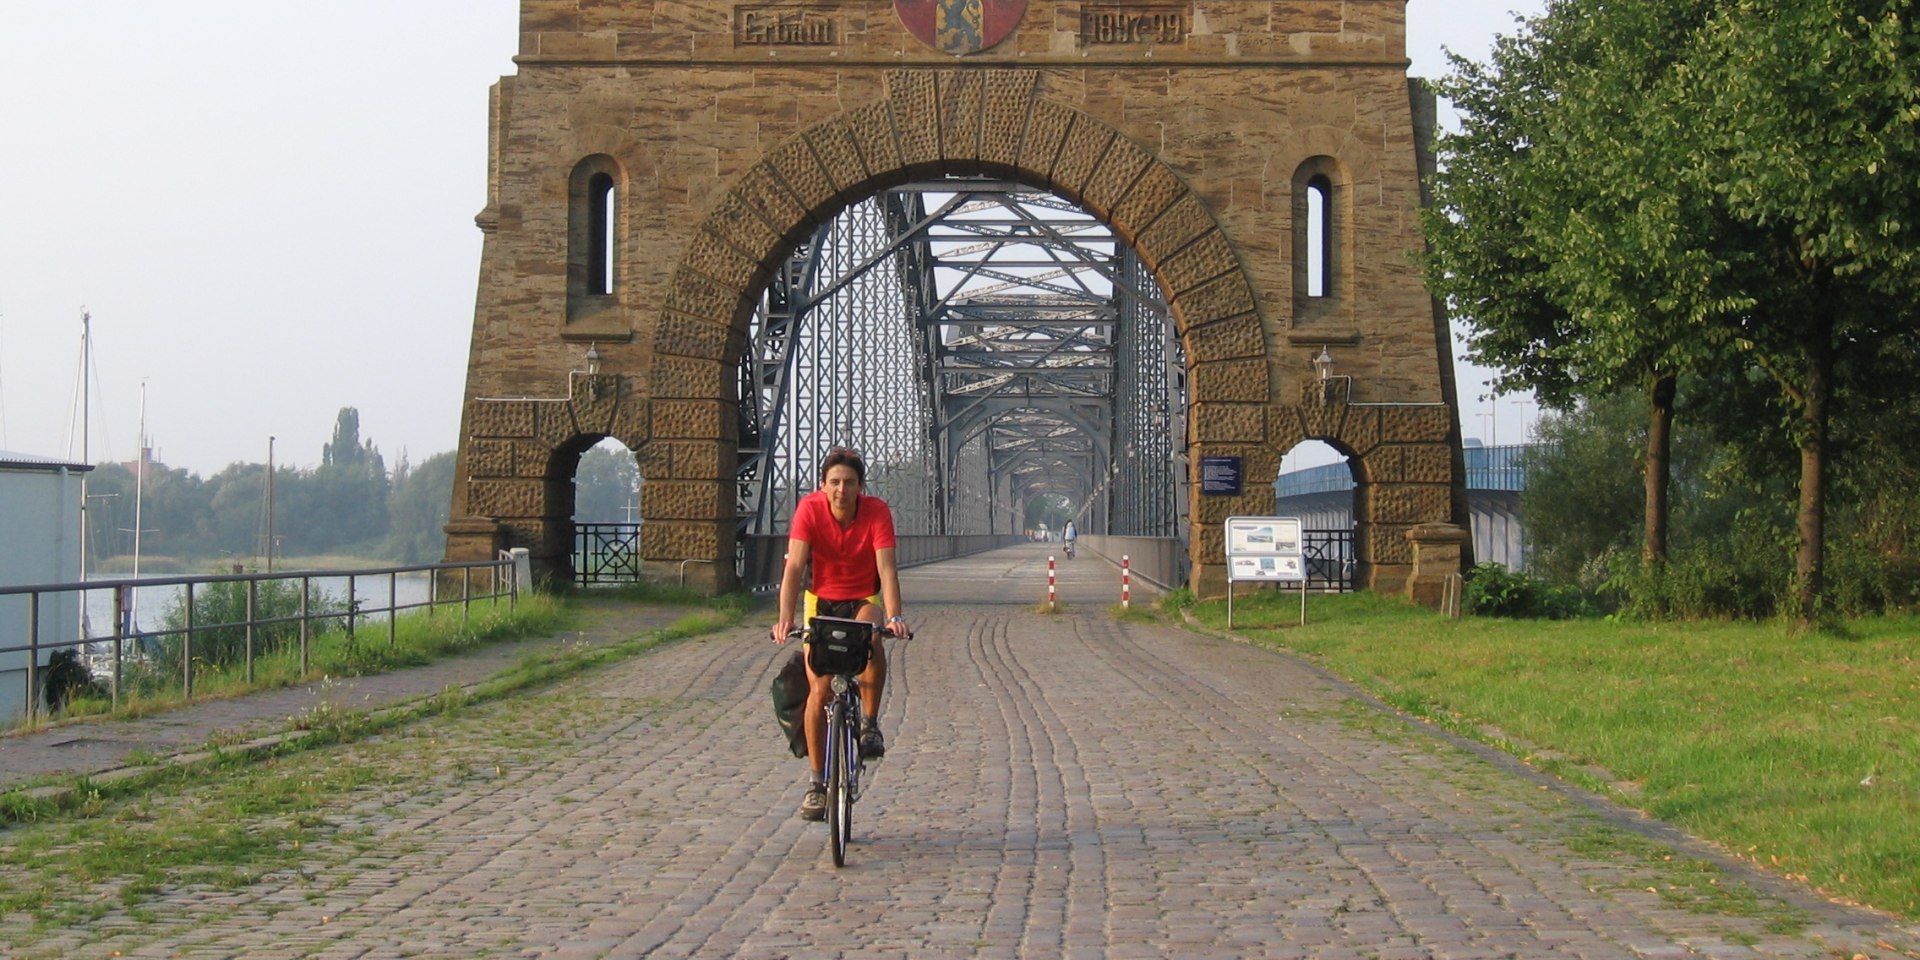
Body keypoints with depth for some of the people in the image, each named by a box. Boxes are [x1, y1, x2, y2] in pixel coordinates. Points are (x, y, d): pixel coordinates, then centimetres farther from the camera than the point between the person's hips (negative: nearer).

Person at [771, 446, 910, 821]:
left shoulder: (877, 511, -19)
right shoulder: (810, 509, -18)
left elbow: (886, 569, -27)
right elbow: (794, 567, -24)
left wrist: (894, 616, -42)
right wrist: (785, 619, -37)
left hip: (863, 599, -1)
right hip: (822, 600, 1)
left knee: (871, 634, -36)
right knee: (819, 690, -9)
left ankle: (871, 724, -19)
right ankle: (817, 780, 3)